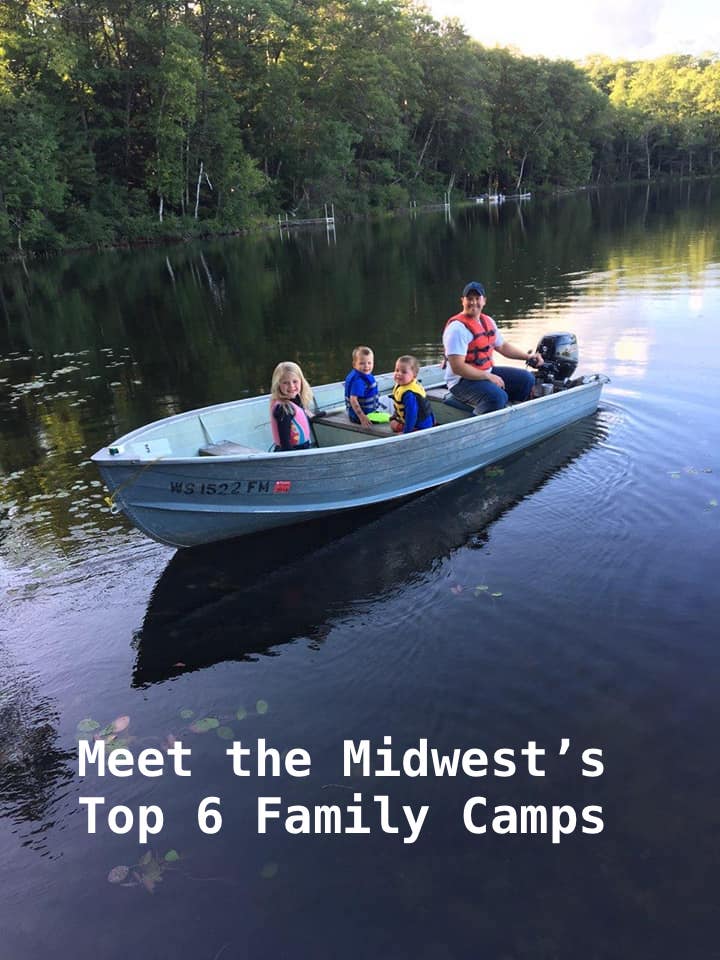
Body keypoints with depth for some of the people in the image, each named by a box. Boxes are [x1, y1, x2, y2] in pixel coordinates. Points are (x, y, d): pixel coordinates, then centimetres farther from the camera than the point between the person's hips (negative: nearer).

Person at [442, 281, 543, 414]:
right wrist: (488, 377, -24)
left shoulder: (488, 321, 9)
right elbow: (457, 367, -25)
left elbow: (503, 345, 24)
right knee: (498, 396, -34)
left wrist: (527, 356, 11)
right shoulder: (457, 327, -19)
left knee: (527, 378, 7)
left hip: (487, 372, 9)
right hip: (462, 380, -9)